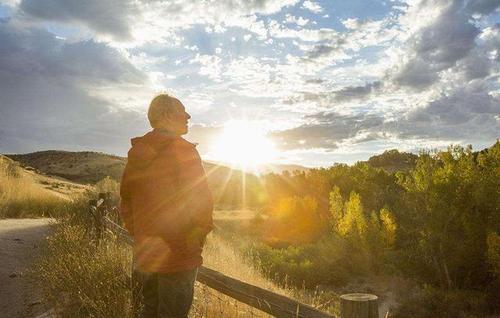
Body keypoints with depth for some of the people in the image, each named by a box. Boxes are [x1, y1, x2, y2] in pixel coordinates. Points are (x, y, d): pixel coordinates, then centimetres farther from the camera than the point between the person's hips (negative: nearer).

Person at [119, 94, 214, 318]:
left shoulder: (137, 154, 9)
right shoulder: (183, 150, -14)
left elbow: (125, 200, 15)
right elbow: (201, 200, -19)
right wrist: (199, 235, -3)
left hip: (145, 251, 8)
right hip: (178, 252, -7)